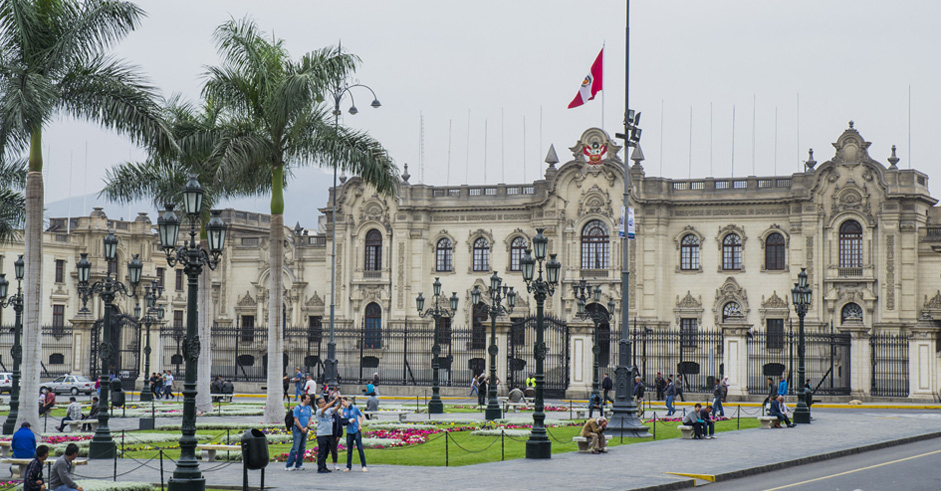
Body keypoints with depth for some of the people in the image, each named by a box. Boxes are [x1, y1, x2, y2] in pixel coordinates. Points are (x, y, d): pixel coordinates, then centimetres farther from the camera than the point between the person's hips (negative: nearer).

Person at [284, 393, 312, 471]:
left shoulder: (308, 408, 12)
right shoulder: (297, 408, -8)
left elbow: (309, 419, 14)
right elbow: (296, 420, -12)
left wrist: (306, 428, -2)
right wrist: (302, 429, -10)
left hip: (304, 430, 7)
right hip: (298, 430, -7)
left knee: (302, 448, 9)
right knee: (295, 448, -10)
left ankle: (298, 465, 16)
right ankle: (288, 466, -7)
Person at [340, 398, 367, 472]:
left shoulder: (354, 408, -2)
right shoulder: (344, 410, 4)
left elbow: (361, 416, 8)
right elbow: (343, 421, 6)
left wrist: (360, 425, -2)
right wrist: (349, 420, -13)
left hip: (356, 431, -3)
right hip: (349, 432, 3)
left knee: (360, 448, -6)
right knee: (349, 450, 6)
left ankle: (364, 466, -4)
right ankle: (349, 467, 13)